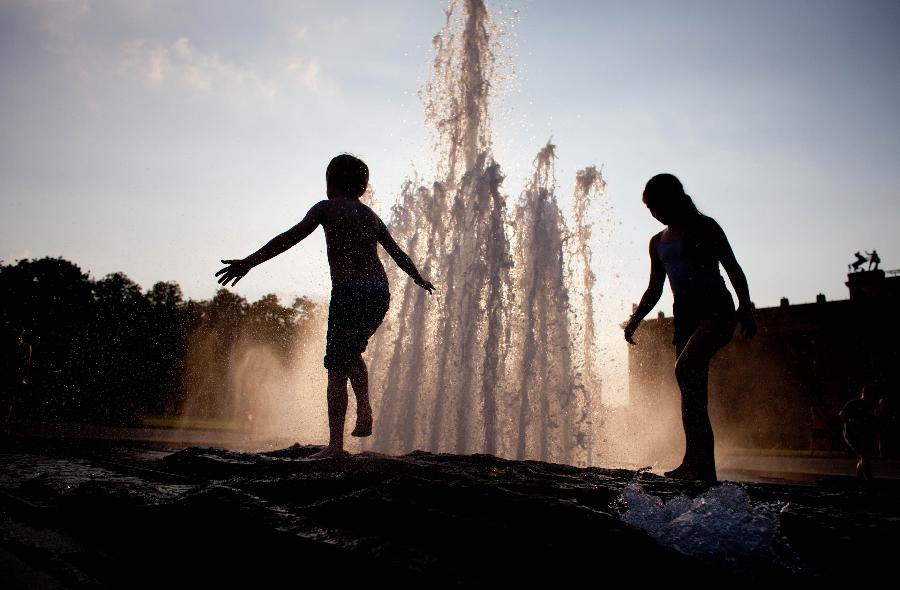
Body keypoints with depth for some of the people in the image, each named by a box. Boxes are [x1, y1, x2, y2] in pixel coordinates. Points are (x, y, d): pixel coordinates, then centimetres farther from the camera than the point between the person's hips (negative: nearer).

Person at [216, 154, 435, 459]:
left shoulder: (328, 208, 3)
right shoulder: (372, 216, 21)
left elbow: (291, 236, -10)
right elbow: (399, 254, 31)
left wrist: (249, 262, -13)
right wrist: (420, 280, 48)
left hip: (349, 292, -6)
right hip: (380, 293, 7)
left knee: (337, 368, -3)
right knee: (352, 353, 26)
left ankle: (336, 443, -5)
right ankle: (364, 411, 8)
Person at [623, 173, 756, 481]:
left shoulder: (705, 227, 2)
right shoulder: (657, 242, 18)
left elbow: (733, 269, -2)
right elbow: (654, 289, 23)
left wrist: (745, 307, -16)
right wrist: (635, 319, 10)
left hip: (715, 309, -7)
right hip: (685, 314, 7)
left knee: (685, 367, -30)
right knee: (693, 395, 1)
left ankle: (693, 459, -29)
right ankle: (706, 470, 4)